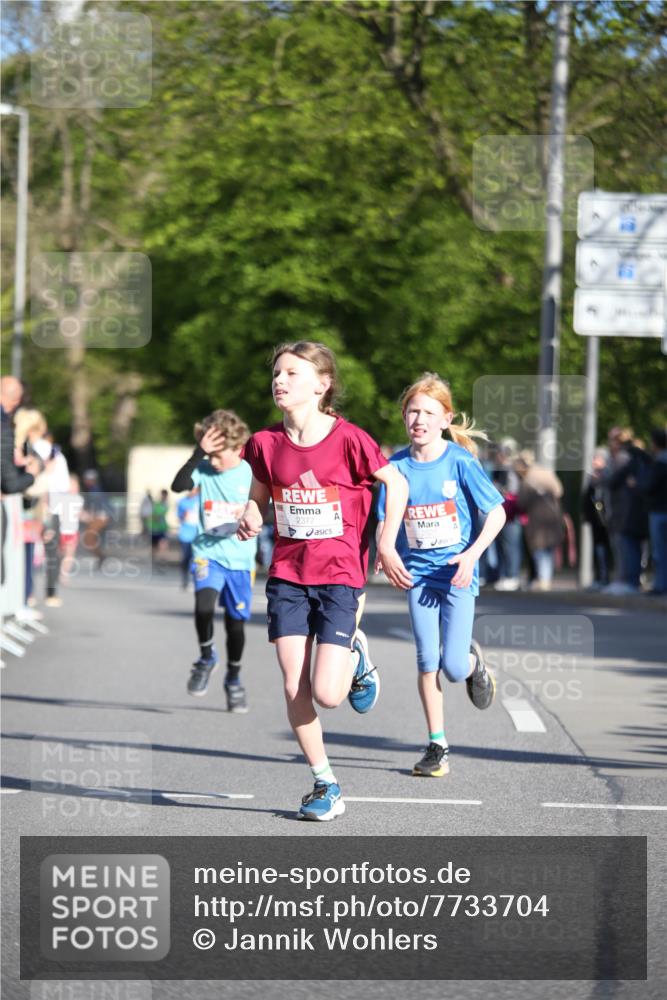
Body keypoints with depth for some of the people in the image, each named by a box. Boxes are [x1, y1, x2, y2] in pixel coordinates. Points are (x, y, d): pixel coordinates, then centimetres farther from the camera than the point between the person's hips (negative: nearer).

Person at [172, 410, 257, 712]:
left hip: (239, 558, 1)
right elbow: (178, 485, -22)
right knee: (204, 605, -26)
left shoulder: (251, 474, -5)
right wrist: (199, 453, -30)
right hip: (207, 553, -1)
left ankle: (233, 679, 32)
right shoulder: (204, 469, -5)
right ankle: (206, 657, 2)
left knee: (236, 621, 10)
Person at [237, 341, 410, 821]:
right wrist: (252, 518, -6)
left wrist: (386, 545, -6)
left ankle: (356, 658, 22)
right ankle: (326, 784, 15)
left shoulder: (348, 438, -12)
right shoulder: (267, 443, 1)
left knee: (327, 694, -13)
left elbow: (397, 483, -2)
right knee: (294, 689, -1)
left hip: (339, 575, -4)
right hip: (287, 575, 4)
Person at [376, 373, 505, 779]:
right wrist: (385, 552, -14)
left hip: (457, 574, -3)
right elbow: (385, 520, 6)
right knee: (427, 662, 0)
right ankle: (437, 745, 11)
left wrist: (472, 555, -18)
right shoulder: (398, 466, -2)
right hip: (419, 573, 3)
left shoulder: (460, 462, -11)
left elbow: (497, 513, -7)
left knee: (453, 667, -8)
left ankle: (473, 660, 30)